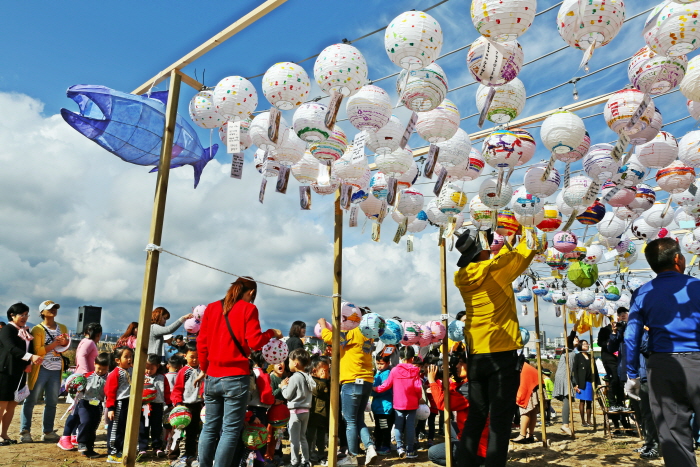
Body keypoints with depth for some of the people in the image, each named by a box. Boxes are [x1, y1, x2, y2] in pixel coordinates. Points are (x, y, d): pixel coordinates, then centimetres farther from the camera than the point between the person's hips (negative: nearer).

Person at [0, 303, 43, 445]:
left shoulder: (27, 331, 14)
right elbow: (12, 348, -24)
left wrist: (29, 364, -1)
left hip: (20, 374, 7)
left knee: (12, 405, 10)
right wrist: (31, 357, -37)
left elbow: (31, 349, 18)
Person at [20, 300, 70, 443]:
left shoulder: (63, 328, 12)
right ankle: (25, 432, 5)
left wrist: (64, 343, -5)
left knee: (52, 402, 9)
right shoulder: (37, 329, -4)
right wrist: (54, 344, -19)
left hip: (56, 370, 5)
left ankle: (48, 432, 16)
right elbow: (37, 350, -13)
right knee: (31, 400, -2)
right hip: (41, 369, -5)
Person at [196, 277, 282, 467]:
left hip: (212, 377, 5)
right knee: (231, 429, 2)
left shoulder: (212, 307, 9)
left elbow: (202, 342, 9)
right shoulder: (248, 309, -5)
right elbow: (254, 342, -12)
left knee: (210, 428, 13)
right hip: (236, 377, -5)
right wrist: (272, 333, 5)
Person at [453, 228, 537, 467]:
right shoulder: (496, 270, -12)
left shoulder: (463, 278, 7)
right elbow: (525, 251, 1)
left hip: (476, 355, 6)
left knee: (476, 416, 14)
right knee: (500, 418, 0)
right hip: (502, 353, -6)